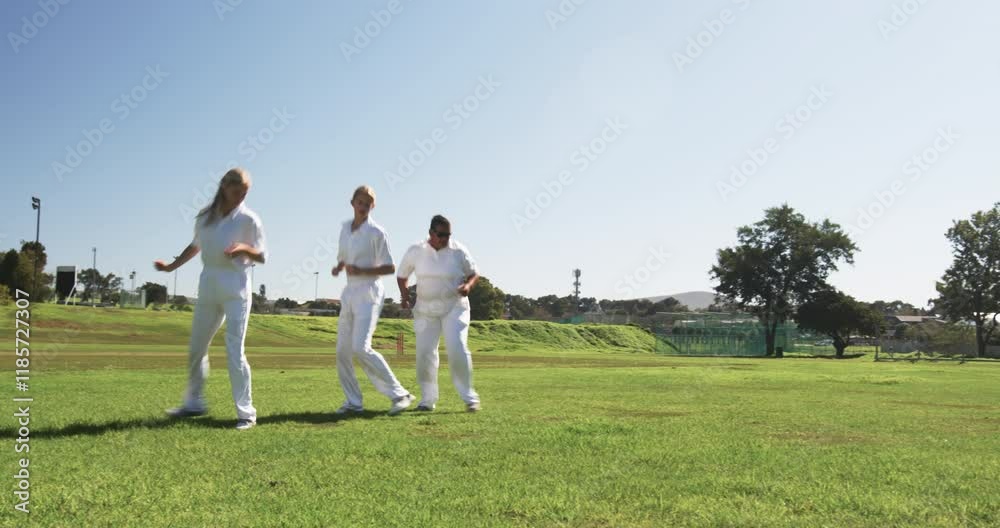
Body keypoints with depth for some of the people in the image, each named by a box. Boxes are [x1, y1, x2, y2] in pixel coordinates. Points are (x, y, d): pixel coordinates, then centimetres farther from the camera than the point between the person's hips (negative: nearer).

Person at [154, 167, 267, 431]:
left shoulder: (248, 219, -7)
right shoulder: (206, 215, 6)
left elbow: (262, 257, -6)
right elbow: (195, 246, 22)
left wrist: (244, 248, -24)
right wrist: (171, 266, 24)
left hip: (235, 286, -5)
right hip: (208, 284, 5)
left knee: (234, 350, -11)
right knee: (196, 347, 13)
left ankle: (246, 412, -5)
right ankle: (193, 402, 30)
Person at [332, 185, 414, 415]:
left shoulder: (376, 232, -8)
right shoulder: (345, 228, 12)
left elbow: (390, 268, -8)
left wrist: (361, 271, -20)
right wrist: (338, 268, 2)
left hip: (368, 292, -7)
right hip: (349, 292, 7)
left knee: (361, 347, -19)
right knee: (343, 351, 4)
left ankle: (399, 394, -11)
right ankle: (353, 401, 15)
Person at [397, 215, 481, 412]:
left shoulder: (458, 251, -6)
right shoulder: (415, 251, -3)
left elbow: (474, 273, 5)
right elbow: (401, 276, 10)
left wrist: (468, 285, -17)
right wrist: (404, 293, -8)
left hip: (454, 307, -2)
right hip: (425, 309, 2)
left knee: (457, 349, -15)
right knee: (424, 352, -1)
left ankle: (469, 396, -2)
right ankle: (428, 399, 15)